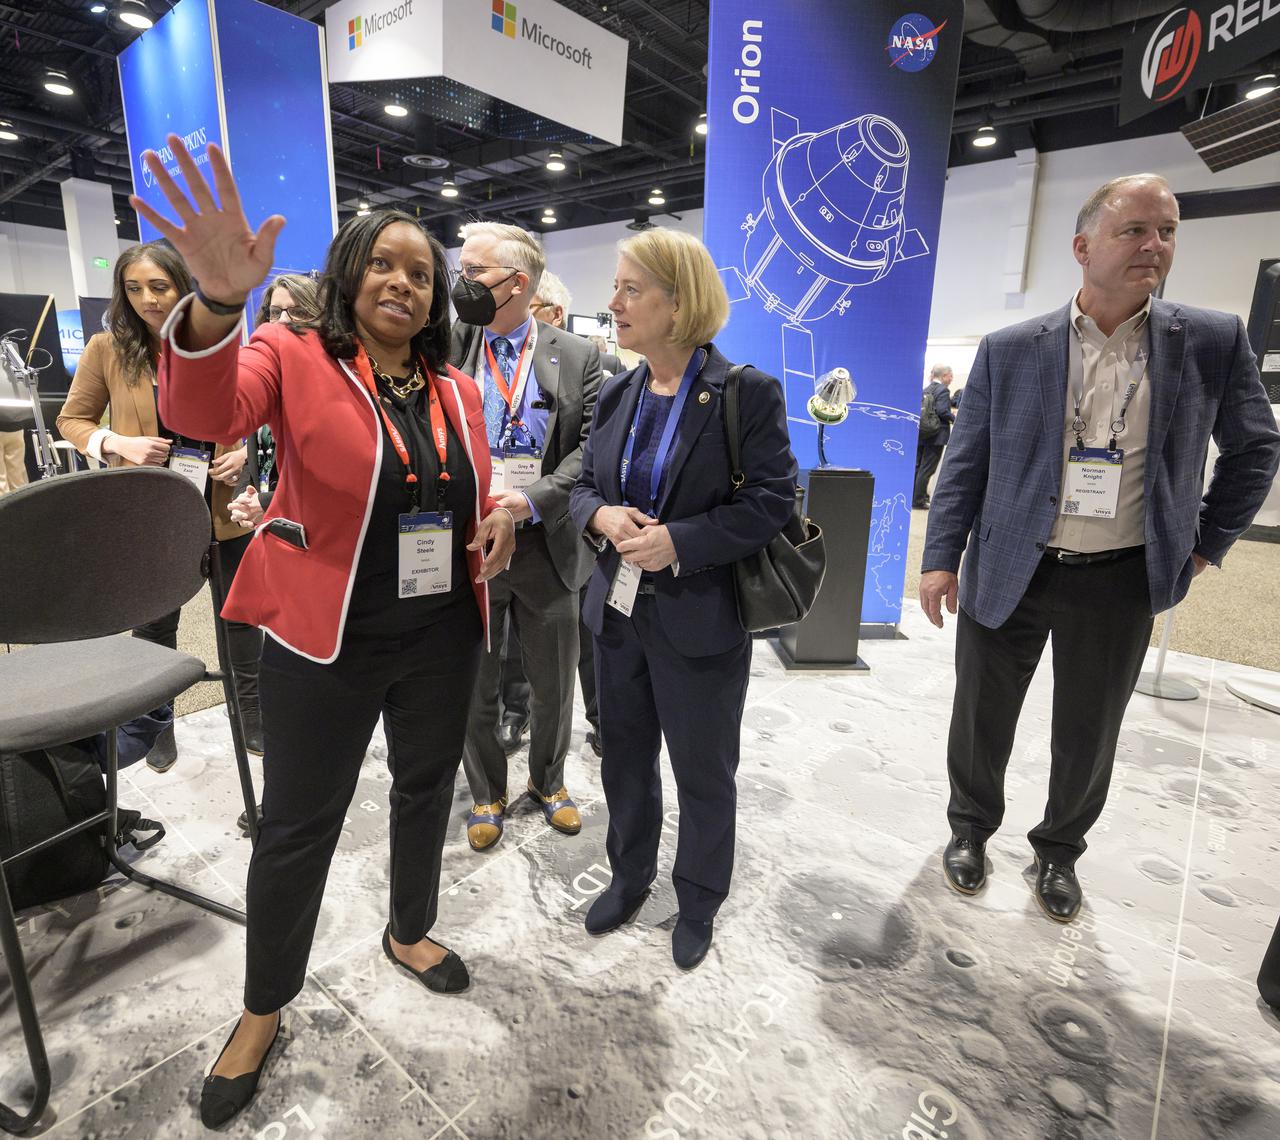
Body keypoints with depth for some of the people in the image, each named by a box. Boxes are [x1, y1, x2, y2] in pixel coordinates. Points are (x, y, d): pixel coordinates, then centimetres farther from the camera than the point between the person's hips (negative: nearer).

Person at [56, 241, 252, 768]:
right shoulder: (107, 348, -4)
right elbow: (71, 419, 6)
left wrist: (244, 452, -11)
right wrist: (118, 444, -14)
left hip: (223, 508, 0)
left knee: (241, 613, 11)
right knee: (154, 623, 15)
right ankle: (157, 721, 36)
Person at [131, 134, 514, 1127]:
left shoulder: (457, 391, 6)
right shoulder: (297, 359, -7)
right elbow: (204, 412, -25)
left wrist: (498, 522, -6)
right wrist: (218, 303, -43)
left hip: (441, 636, 5)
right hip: (328, 642, -4)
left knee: (427, 788, 20)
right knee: (298, 825, 9)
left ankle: (410, 931, 48)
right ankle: (264, 1008, 35)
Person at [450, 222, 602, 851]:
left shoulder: (576, 356, 0)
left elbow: (592, 447, -8)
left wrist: (533, 500, -20)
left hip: (546, 545, 0)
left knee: (553, 686, 15)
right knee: (473, 688, 14)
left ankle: (548, 781, 41)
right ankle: (486, 793, 38)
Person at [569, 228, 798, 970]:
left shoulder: (747, 394, -12)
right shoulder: (617, 396, 6)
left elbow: (774, 501, -15)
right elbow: (585, 486, 11)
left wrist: (679, 541, -24)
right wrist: (601, 516, -13)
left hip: (700, 622, -5)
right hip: (620, 611, 6)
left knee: (704, 773, 14)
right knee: (624, 760, 20)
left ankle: (700, 901, 39)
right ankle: (630, 878, 46)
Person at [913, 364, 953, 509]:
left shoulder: (925, 389, 13)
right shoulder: (942, 390, -11)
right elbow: (942, 411, -22)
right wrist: (954, 418, -3)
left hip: (922, 434, 8)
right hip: (936, 435, -8)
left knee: (918, 466, 13)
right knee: (927, 468, -4)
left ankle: (913, 497, 19)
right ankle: (918, 500, -2)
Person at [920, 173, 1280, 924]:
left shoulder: (1213, 341, -1)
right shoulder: (1010, 350, -3)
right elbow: (965, 463, -1)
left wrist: (1208, 542, 7)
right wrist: (941, 557, -6)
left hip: (1120, 582, 1)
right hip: (1006, 574, 0)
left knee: (1088, 738, 14)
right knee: (981, 720, 12)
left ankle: (1060, 851, 39)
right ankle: (970, 828, 37)